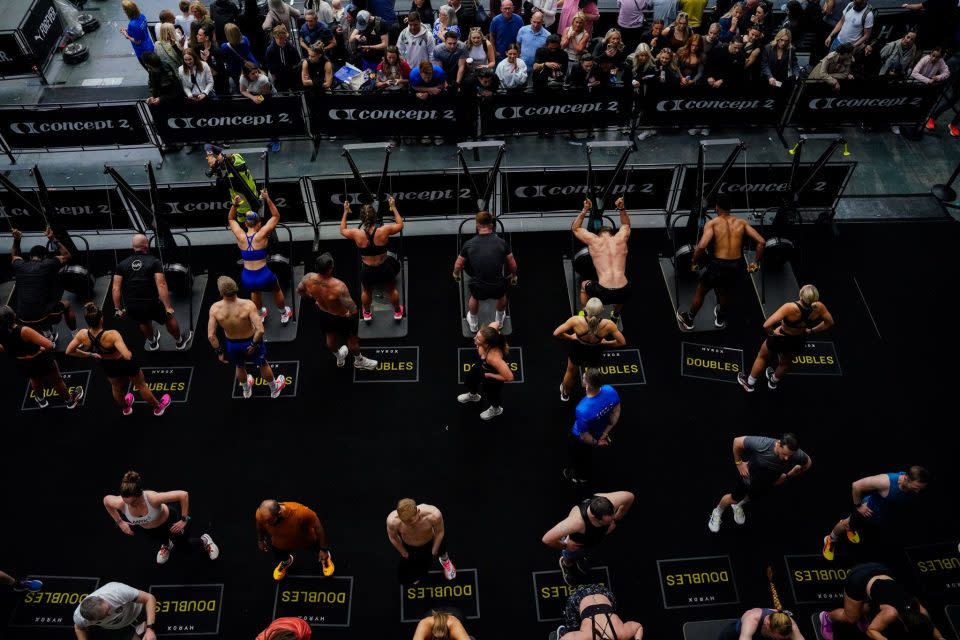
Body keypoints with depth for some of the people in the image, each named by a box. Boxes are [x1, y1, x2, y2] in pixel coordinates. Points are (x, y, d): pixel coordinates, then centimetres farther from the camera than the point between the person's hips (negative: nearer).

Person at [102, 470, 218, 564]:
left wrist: (184, 520, -31)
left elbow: (183, 495, -41)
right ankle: (166, 545, 69)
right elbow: (106, 500, -11)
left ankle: (205, 540, 47)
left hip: (168, 521, -3)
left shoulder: (152, 498, -48)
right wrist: (120, 522, -5)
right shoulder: (119, 503, -37)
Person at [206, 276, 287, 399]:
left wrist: (219, 351, -5)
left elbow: (211, 336, -20)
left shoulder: (214, 309, -25)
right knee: (263, 365, 28)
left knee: (240, 367, 34)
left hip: (232, 344, 2)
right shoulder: (248, 305, -32)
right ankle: (274, 389, 53)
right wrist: (254, 345, -19)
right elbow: (260, 330, -36)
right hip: (251, 341, -2)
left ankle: (246, 390, 62)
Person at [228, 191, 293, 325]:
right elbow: (276, 216, -1)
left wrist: (234, 205, 2)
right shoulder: (261, 235, -13)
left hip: (247, 279, 3)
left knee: (255, 291, 40)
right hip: (264, 277, -3)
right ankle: (284, 314, 51)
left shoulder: (240, 236, -4)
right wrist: (268, 200, -8)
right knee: (277, 290, 32)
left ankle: (261, 313, 59)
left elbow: (231, 219, 17)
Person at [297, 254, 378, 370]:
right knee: (352, 339, 26)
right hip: (343, 317, -5)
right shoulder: (338, 286, -44)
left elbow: (299, 290, -5)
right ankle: (359, 361, 55)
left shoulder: (309, 278, -27)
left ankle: (339, 357, 65)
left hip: (324, 314, 5)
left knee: (331, 338, 34)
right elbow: (352, 308, -39)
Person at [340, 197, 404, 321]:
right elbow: (400, 225, -2)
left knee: (366, 292, 33)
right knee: (392, 290, 30)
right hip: (384, 269, 0)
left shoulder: (357, 234, -22)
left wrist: (345, 212, 10)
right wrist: (393, 208, 5)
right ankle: (397, 312, 53)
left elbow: (342, 230, 2)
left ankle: (367, 313, 57)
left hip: (367, 271, 0)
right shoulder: (384, 231, -24)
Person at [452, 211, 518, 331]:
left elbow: (458, 265, 9)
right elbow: (513, 265, 7)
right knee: (501, 296, 37)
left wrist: (456, 274, 32)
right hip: (497, 288, 0)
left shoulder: (468, 244, -3)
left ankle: (473, 324, 56)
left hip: (479, 289, 0)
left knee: (474, 297, 37)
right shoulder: (502, 242, -3)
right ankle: (499, 320, 58)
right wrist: (514, 276, 29)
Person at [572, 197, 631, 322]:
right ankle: (616, 316, 52)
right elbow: (626, 224, 39)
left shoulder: (593, 240, 9)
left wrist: (585, 210, 25)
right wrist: (622, 209, 28)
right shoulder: (621, 238, 14)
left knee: (584, 285, 34)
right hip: (624, 293, 2)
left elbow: (575, 228, 29)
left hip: (604, 293, -2)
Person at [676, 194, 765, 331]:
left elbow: (701, 246, -22)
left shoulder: (712, 223, -6)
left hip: (718, 264, -3)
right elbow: (762, 242, -1)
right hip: (737, 266, 4)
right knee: (727, 292, 33)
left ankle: (688, 320, 40)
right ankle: (720, 319, 55)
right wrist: (756, 262, 9)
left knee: (701, 292, 24)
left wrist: (694, 262, -6)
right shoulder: (741, 223, 6)